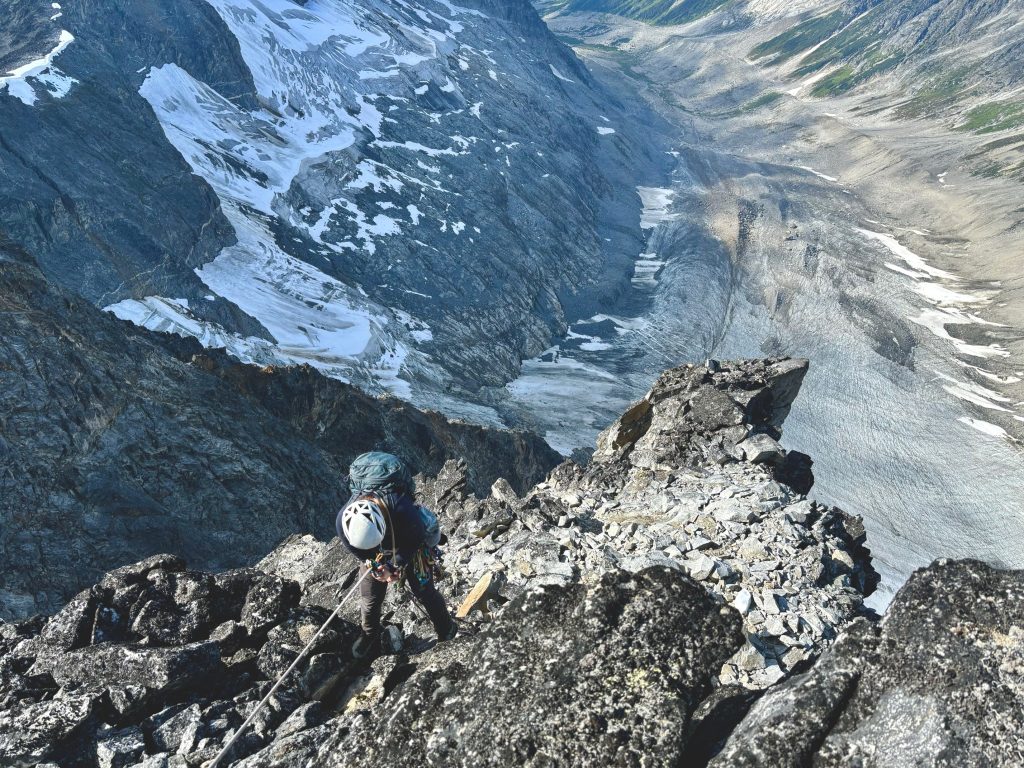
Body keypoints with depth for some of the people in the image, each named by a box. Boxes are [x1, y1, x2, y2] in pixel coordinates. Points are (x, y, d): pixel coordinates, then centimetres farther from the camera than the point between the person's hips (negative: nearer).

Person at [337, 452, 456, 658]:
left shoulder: (404, 511, -47)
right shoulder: (344, 521, -38)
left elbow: (415, 540, -22)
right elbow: (358, 551, -14)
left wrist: (396, 565, -20)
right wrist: (377, 568, -22)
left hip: (409, 547, -2)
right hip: (375, 556, 2)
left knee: (423, 590, 6)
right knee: (369, 596, 8)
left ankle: (446, 630, 31)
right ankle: (370, 636, 36)